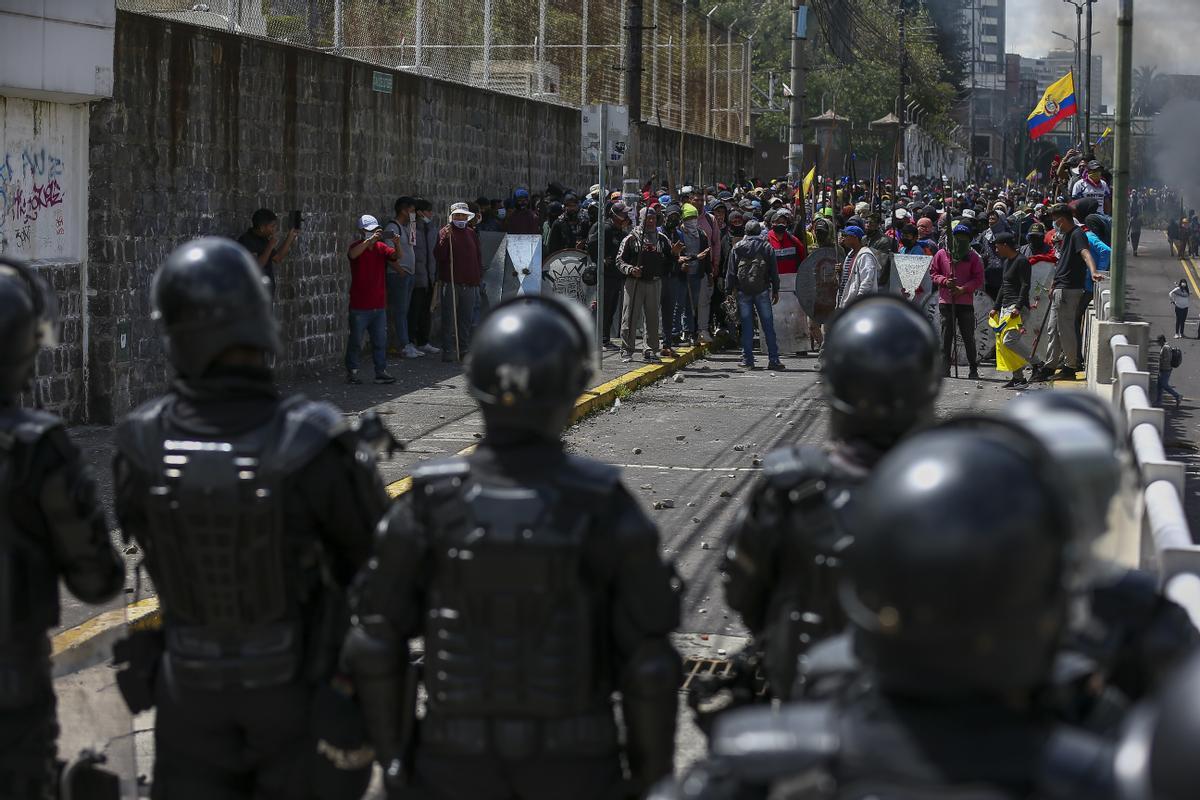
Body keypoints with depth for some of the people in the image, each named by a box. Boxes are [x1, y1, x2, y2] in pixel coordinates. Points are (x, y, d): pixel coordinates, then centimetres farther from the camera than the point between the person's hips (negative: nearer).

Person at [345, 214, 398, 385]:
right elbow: (353, 254, -29)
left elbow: (396, 256, -7)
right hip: (360, 305, -5)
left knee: (381, 341, 7)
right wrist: (370, 240, -39)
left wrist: (397, 245, -28)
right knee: (355, 341, 2)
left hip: (379, 305, 5)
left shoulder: (381, 247, 7)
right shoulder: (357, 246, -6)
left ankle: (381, 372, 13)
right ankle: (352, 372, 10)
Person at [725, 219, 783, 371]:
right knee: (768, 325, 2)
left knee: (746, 326, 4)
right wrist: (775, 290, 10)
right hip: (762, 290, 0)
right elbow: (774, 271, 4)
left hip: (743, 291, 0)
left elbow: (731, 272, 4)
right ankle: (773, 360, 0)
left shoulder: (737, 247, 4)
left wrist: (729, 290, 8)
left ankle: (747, 360, 3)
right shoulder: (767, 247, 4)